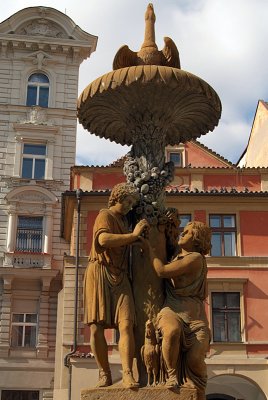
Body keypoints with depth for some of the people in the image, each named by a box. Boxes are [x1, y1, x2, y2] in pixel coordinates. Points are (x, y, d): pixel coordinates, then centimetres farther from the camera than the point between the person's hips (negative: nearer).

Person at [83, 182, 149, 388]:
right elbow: (104, 240, -21)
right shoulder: (106, 215, 0)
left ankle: (128, 375, -22)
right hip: (100, 273, -6)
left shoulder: (124, 220, 24)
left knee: (126, 324, -14)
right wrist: (134, 235, -16)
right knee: (96, 328, -9)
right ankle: (105, 374, 2)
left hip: (120, 278, 6)